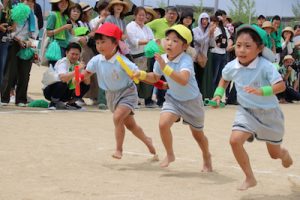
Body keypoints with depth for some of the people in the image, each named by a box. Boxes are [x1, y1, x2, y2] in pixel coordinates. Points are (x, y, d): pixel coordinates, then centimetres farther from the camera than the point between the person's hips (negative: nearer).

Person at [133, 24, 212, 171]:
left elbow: (184, 80, -49)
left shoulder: (186, 60, -30)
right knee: (163, 123, -21)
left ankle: (207, 157, 46)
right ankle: (169, 155, 3)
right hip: (173, 98, 4)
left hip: (191, 101, -4)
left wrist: (165, 67, -54)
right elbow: (155, 78, 8)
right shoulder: (161, 59, -12)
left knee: (198, 134, 15)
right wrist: (142, 75, -10)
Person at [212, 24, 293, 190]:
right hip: (246, 111, 3)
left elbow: (281, 85, -34)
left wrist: (261, 91, -47)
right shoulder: (232, 67, -10)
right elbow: (224, 79, 14)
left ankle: (285, 154, 54)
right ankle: (250, 178, -3)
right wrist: (218, 94, 0)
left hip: (269, 112, -3)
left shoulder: (265, 66, -26)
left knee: (274, 153, 12)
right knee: (235, 140, -22)